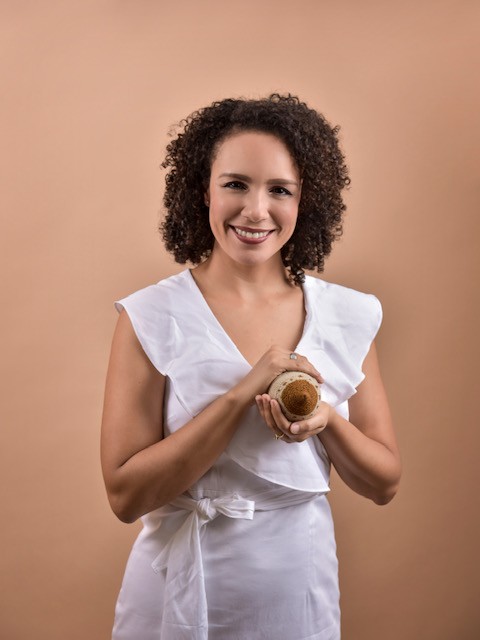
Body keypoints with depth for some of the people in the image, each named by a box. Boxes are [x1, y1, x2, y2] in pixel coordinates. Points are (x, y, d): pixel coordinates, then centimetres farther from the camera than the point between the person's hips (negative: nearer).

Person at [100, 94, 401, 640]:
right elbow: (125, 495, -16)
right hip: (181, 593, -2)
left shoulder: (348, 317, -6)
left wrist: (324, 419, -20)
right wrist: (243, 395, -24)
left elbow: (383, 483, 0)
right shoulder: (153, 318, -14)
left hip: (300, 589, 3)